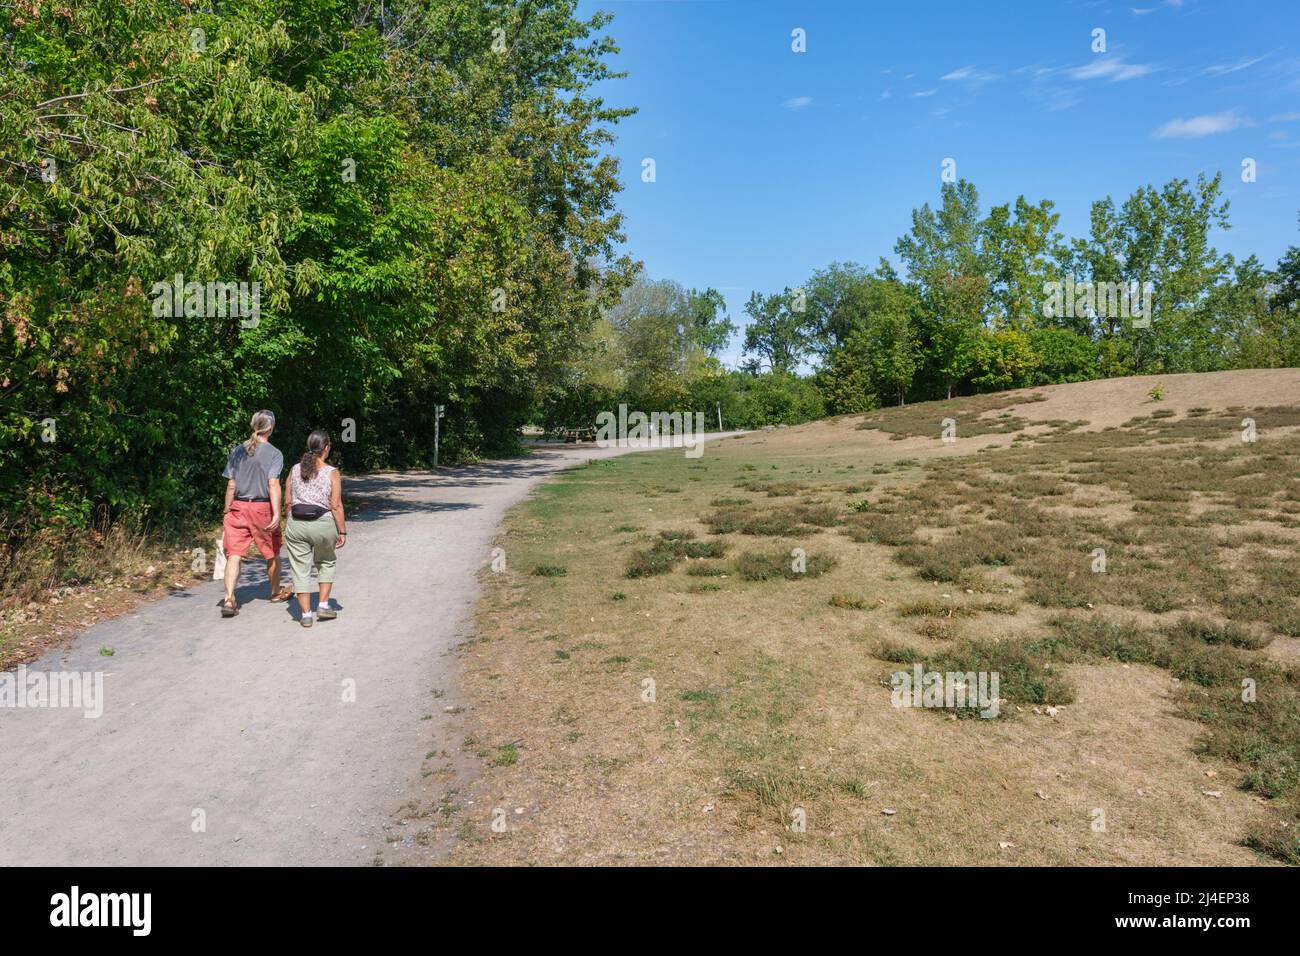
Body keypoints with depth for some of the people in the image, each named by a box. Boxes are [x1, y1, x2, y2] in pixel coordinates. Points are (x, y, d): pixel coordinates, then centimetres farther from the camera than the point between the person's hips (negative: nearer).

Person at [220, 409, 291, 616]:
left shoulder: (237, 451, 5)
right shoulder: (274, 454, -6)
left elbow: (231, 486, 4)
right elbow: (273, 485, -16)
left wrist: (227, 512, 11)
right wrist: (276, 514, -19)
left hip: (238, 507, 3)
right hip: (262, 507, -3)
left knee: (234, 554, 0)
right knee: (272, 553, 16)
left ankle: (229, 599, -13)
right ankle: (276, 592, 33)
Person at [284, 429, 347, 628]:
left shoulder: (295, 470, 6)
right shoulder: (332, 473, -6)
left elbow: (288, 501, 8)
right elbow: (336, 505, -10)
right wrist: (342, 531, -4)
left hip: (296, 524, 2)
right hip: (323, 524, -2)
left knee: (301, 569, 7)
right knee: (326, 562, 22)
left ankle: (306, 614, 8)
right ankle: (324, 605, 16)